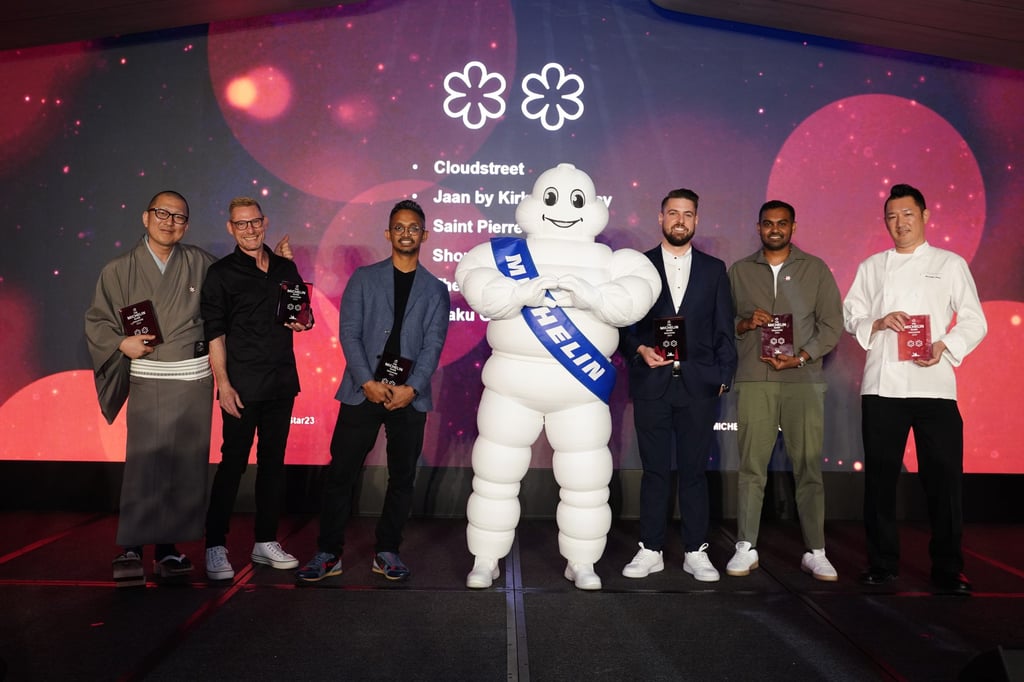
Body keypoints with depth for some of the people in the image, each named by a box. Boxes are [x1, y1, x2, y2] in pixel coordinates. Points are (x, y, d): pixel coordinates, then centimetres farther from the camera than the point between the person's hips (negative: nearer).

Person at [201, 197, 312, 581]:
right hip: (243, 385, -5)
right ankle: (216, 548, 9)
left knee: (273, 461, 10)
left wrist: (302, 323, -2)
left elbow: (302, 315, 22)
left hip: (281, 382, 5)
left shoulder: (286, 269, 11)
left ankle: (266, 542, 21)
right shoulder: (222, 273, -2)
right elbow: (214, 332, -6)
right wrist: (223, 384, -13)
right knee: (233, 462, -3)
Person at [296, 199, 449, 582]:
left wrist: (411, 389, -13)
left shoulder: (435, 290, 9)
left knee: (402, 477, 6)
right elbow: (349, 334, 0)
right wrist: (368, 382, -12)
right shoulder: (364, 278, 8)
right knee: (341, 473, 1)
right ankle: (328, 553, 13)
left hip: (410, 397, 1)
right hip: (362, 391, -1)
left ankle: (387, 552, 19)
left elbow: (433, 345, 1)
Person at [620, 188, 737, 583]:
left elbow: (723, 330, 8)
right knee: (655, 471, 6)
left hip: (698, 384, 1)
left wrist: (723, 377, 0)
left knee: (694, 470, 6)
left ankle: (696, 553, 17)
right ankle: (650, 551, 16)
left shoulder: (714, 269, 11)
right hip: (651, 383, 0)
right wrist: (640, 350, -13)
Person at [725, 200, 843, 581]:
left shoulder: (816, 269, 10)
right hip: (753, 380, 0)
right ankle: (746, 549, 6)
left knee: (809, 468, 0)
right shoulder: (739, 271, 13)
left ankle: (815, 552, 9)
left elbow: (832, 325, 5)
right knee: (751, 467, -1)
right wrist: (745, 323, -8)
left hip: (804, 380, 0)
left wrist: (800, 358, -8)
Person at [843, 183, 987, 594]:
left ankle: (947, 569, 11)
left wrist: (945, 346, -13)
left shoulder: (950, 264, 9)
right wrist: (878, 323, -9)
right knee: (881, 476, 6)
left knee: (944, 478, -2)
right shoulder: (872, 268, 14)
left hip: (933, 385, -1)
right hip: (882, 385, 2)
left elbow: (975, 322, 5)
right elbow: (850, 316, 11)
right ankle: (882, 563, 18)